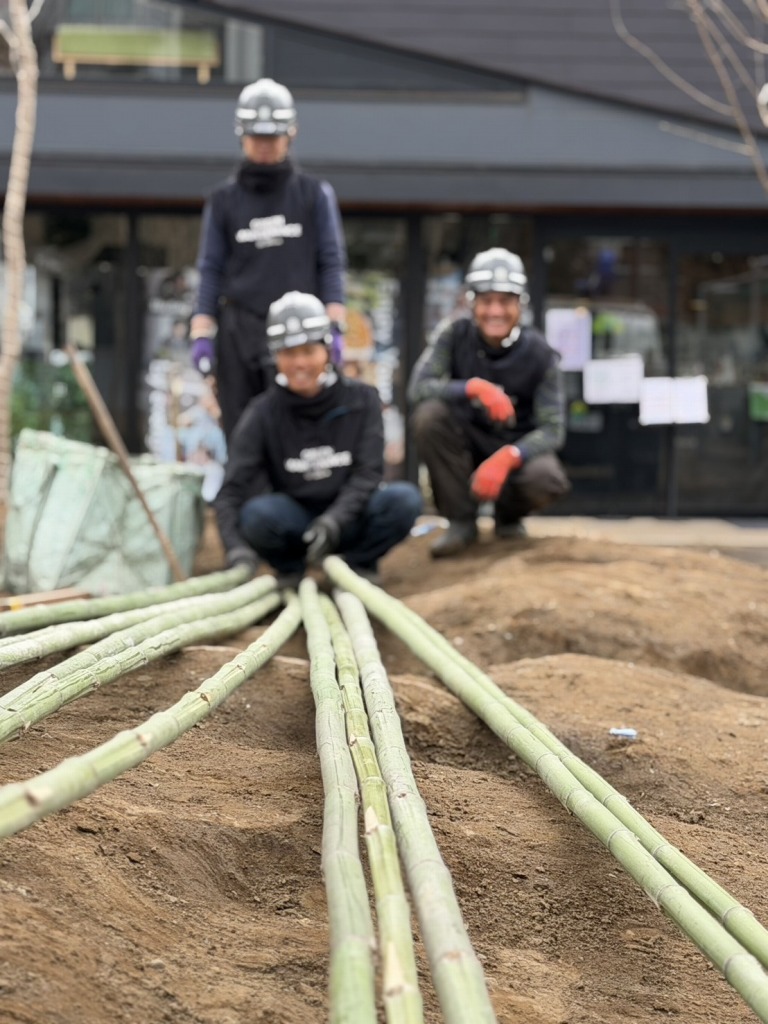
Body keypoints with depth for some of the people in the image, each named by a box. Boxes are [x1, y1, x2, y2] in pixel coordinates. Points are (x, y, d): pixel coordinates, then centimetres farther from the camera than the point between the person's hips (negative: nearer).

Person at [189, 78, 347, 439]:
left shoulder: (315, 194, 9)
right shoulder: (224, 199, 12)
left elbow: (331, 264, 7)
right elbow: (211, 271, 12)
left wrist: (333, 328, -1)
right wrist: (202, 335, 4)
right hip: (239, 327, 2)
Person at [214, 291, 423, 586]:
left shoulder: (361, 400, -5)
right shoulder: (262, 415, -8)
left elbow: (368, 473, -13)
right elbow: (231, 491, -17)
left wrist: (334, 520, -32)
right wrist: (237, 549, -36)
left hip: (348, 520, 1)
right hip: (293, 523, -1)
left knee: (404, 498, -27)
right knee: (258, 513, -33)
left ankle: (359, 563, -1)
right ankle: (289, 570, -1)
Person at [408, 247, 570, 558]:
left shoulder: (539, 354, -13)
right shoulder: (456, 337, -11)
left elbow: (552, 429, -16)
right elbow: (417, 388, -22)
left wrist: (508, 456, -37)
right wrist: (473, 387, -39)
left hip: (518, 450, -1)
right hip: (467, 447, 1)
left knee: (547, 479, -34)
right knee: (429, 414, -29)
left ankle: (509, 514, 5)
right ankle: (461, 520, -13)